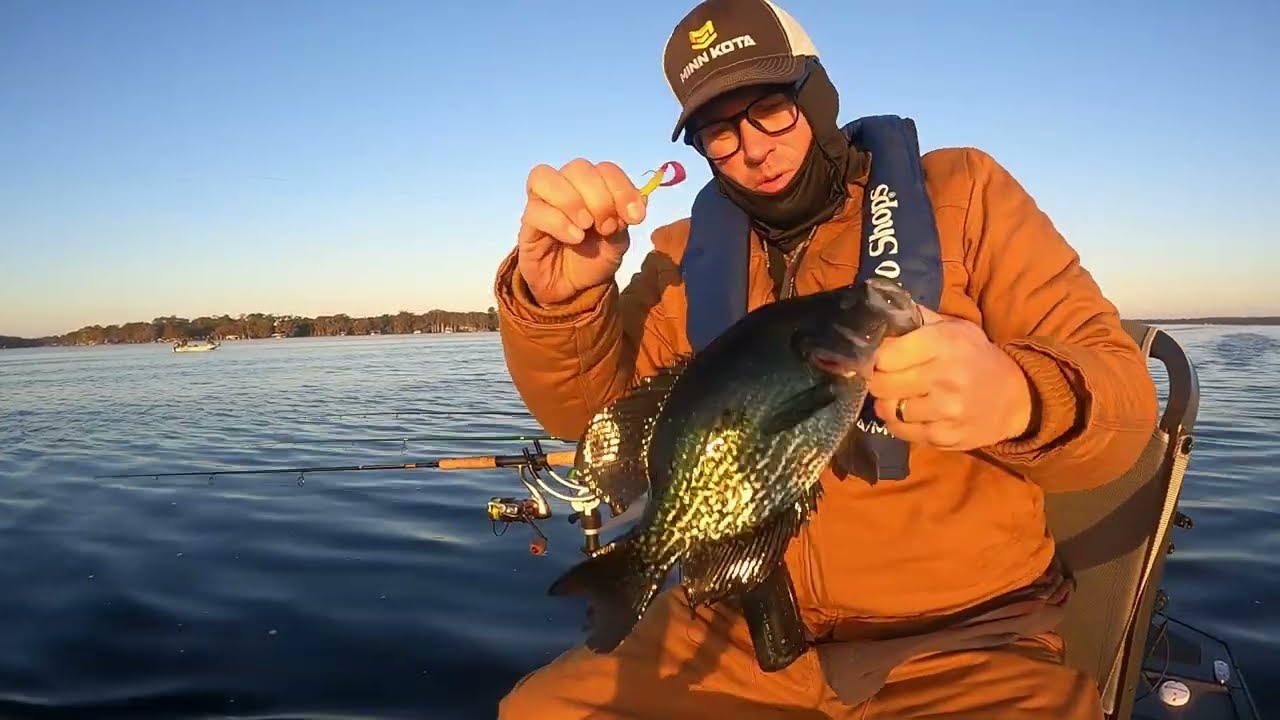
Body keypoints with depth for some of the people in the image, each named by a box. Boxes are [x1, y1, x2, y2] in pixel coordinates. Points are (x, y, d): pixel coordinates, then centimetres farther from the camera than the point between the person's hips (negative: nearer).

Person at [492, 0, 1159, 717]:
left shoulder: (963, 193, -2)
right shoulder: (691, 255, 7)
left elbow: (1123, 397, -7)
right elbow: (593, 406, -3)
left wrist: (1018, 398, -30)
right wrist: (558, 298, -23)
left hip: (963, 641, -3)